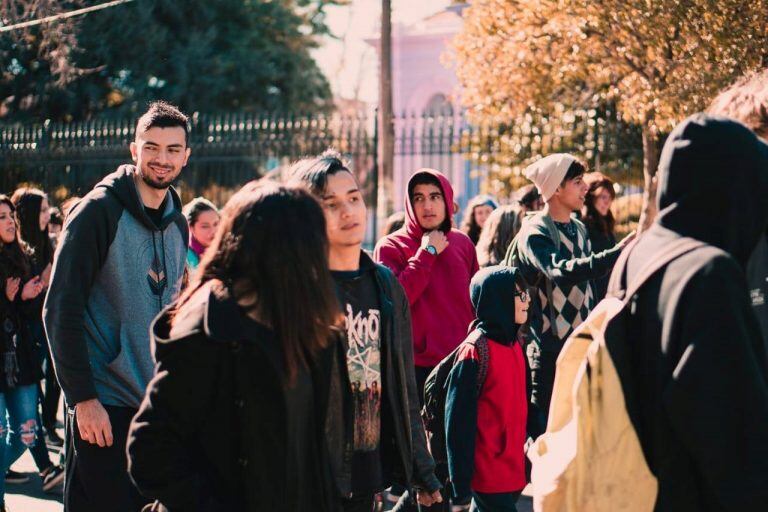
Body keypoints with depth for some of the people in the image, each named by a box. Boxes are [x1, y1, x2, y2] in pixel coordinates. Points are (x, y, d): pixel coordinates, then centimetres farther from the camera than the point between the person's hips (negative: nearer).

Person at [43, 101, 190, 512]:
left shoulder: (178, 224, 12)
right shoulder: (98, 212, -9)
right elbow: (61, 311, -13)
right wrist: (82, 397, -16)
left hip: (160, 405, 7)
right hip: (104, 405, -7)